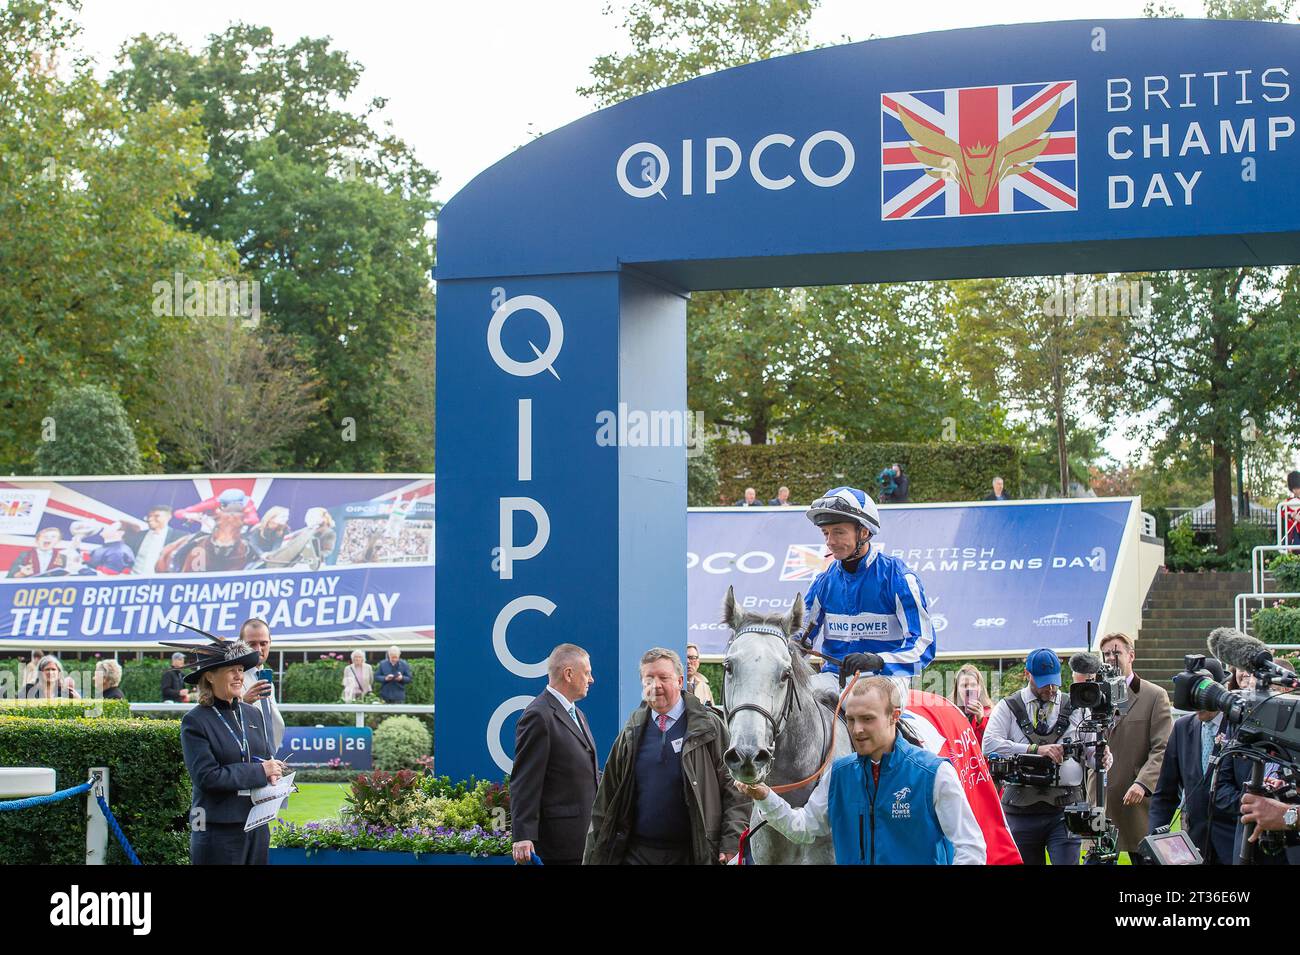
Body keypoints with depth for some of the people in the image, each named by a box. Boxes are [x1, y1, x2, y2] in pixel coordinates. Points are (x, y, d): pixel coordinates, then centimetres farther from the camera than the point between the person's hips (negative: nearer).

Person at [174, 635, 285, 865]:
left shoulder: (253, 714, 11)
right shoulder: (195, 722, -8)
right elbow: (206, 776, -17)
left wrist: (272, 774, -6)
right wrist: (259, 772, -14)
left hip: (257, 825, 6)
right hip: (218, 828, -6)